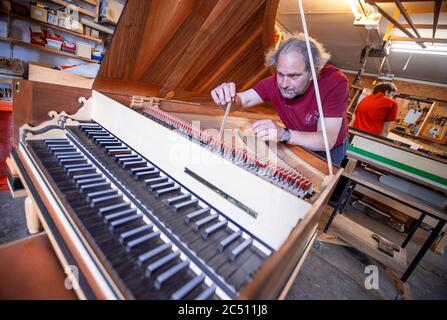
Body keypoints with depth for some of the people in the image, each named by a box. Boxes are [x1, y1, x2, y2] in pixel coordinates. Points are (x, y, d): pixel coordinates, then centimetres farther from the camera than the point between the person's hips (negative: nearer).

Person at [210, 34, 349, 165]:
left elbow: (327, 141, -36)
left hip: (330, 148, -2)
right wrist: (229, 98, -41)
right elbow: (244, 100, -17)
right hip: (297, 143, 3)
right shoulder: (277, 81, -22)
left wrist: (284, 134, -52)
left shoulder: (335, 83, -31)